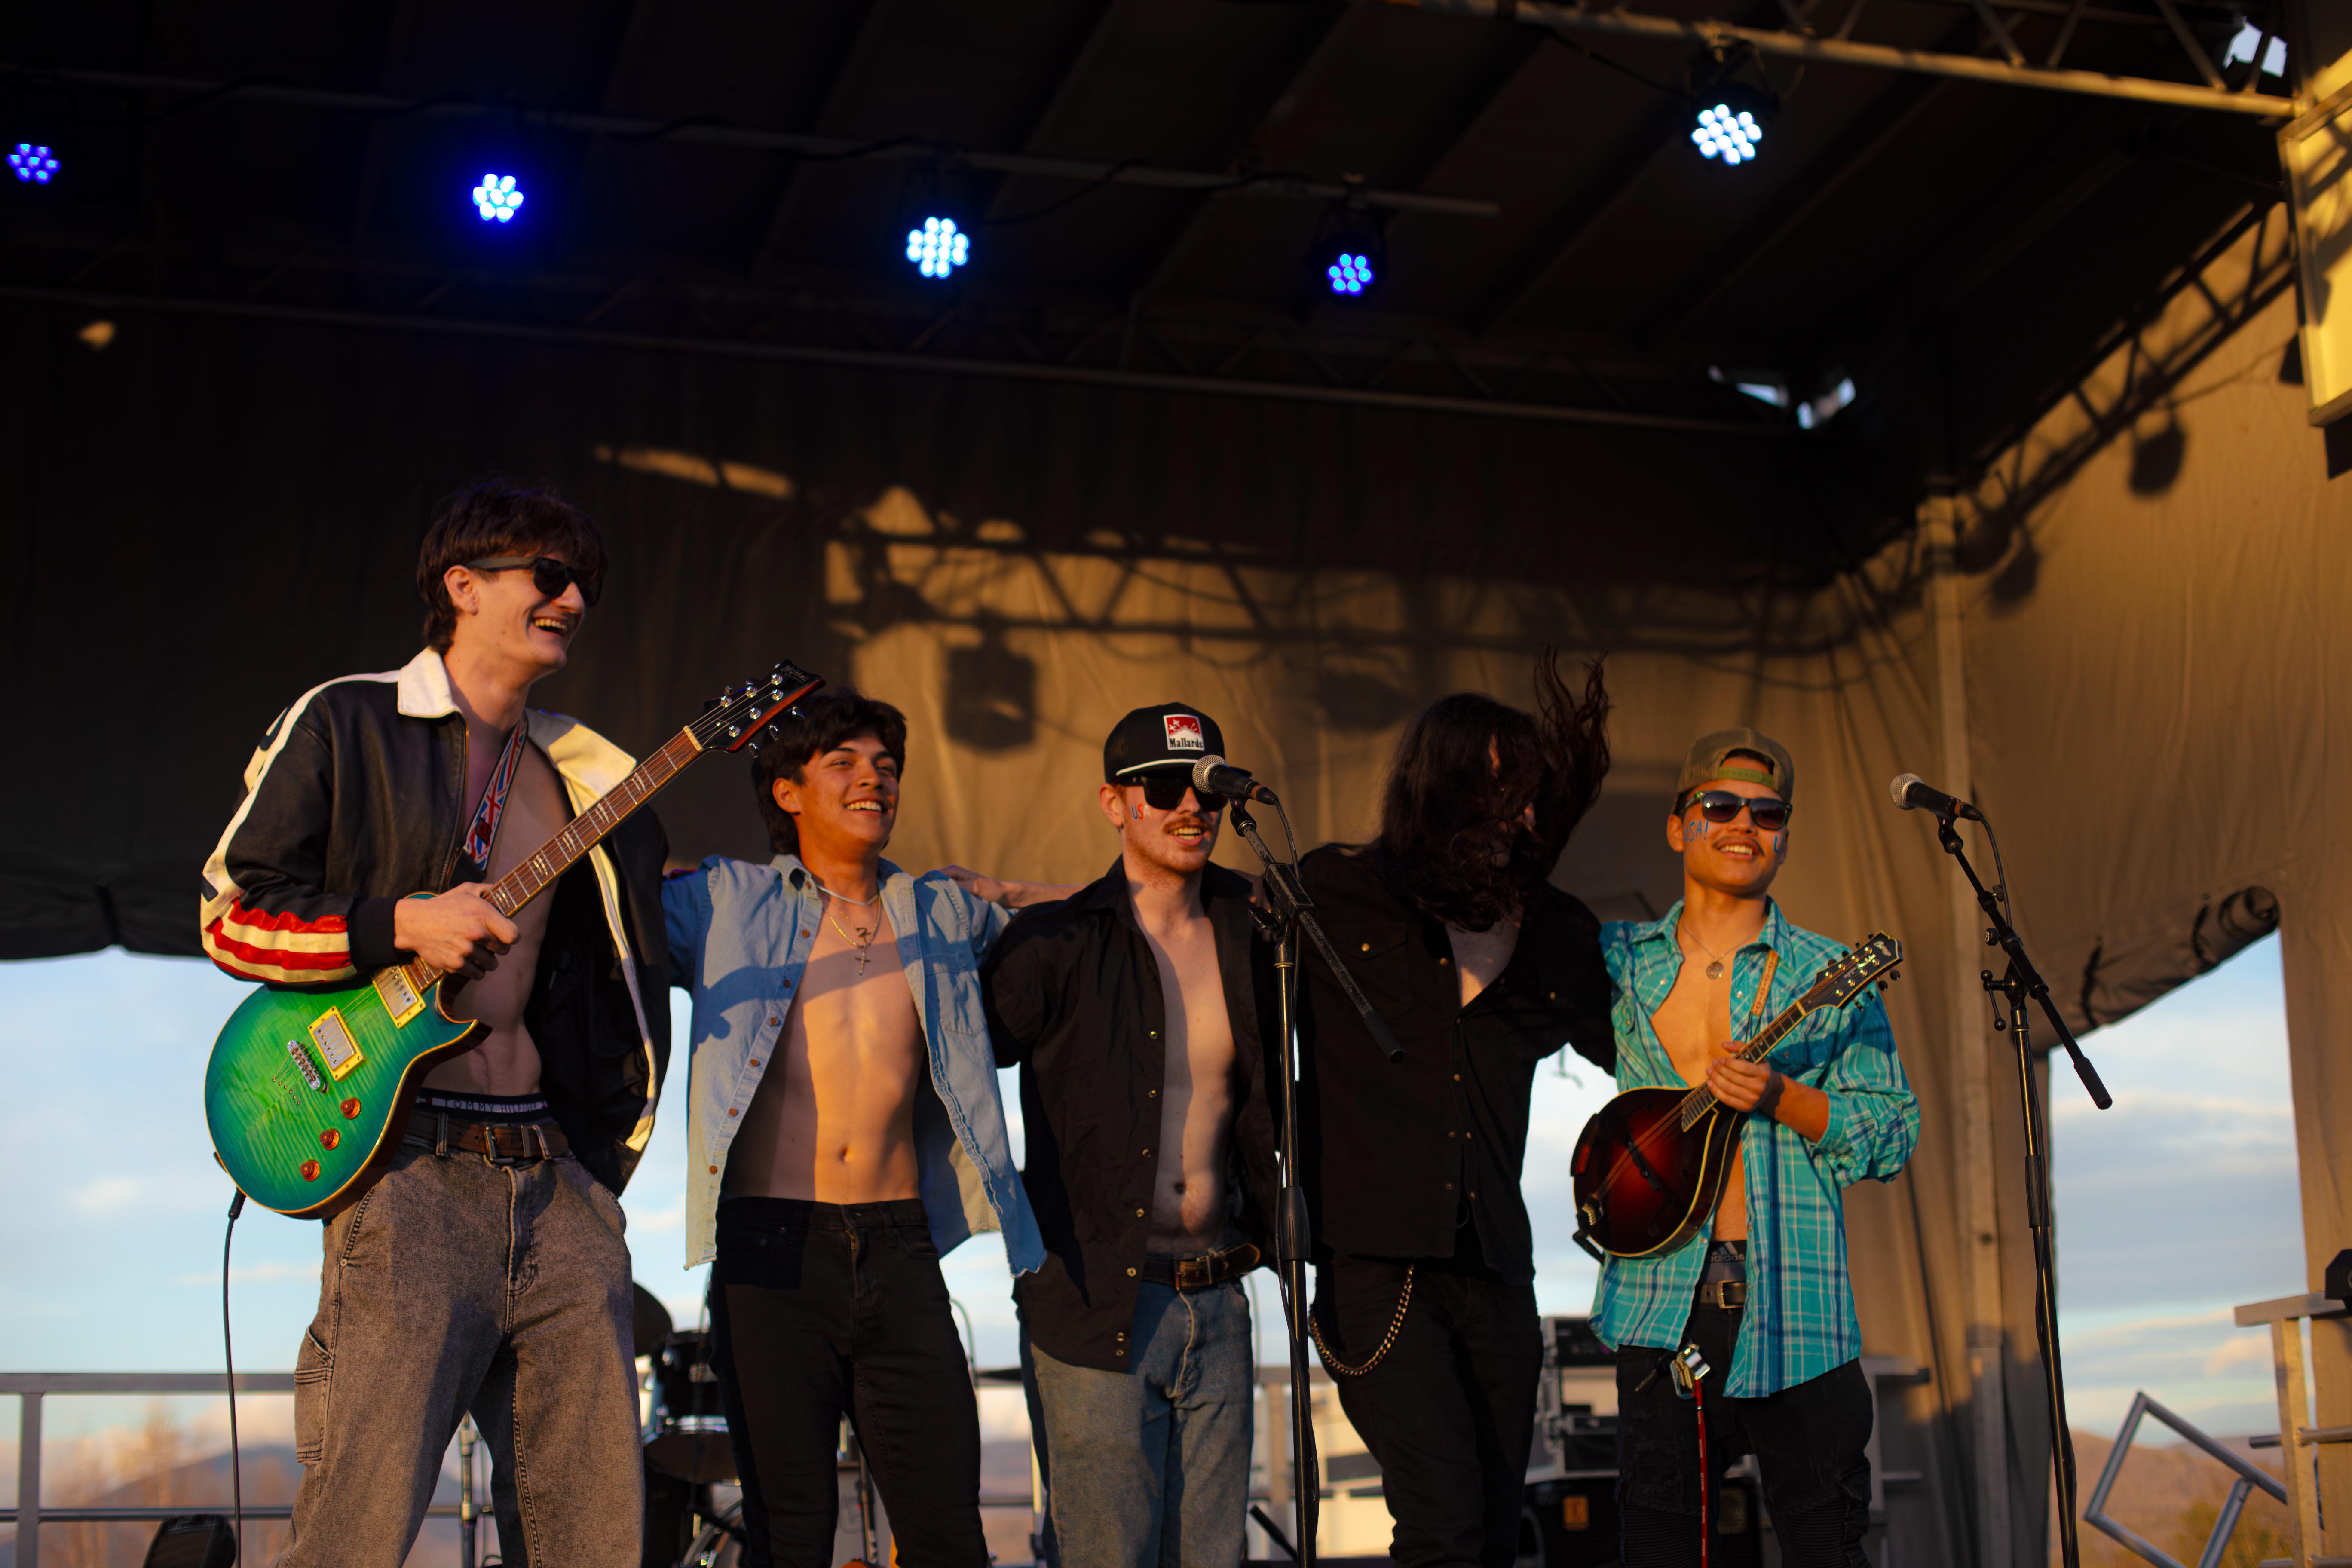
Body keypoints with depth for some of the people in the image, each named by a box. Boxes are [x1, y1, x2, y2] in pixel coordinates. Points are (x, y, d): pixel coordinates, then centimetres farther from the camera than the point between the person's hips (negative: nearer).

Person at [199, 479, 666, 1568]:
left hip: (554, 1177, 5)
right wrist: (401, 925, -11)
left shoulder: (584, 776, 19)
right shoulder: (344, 724, 5)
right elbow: (229, 916, 2)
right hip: (406, 1166, -5)